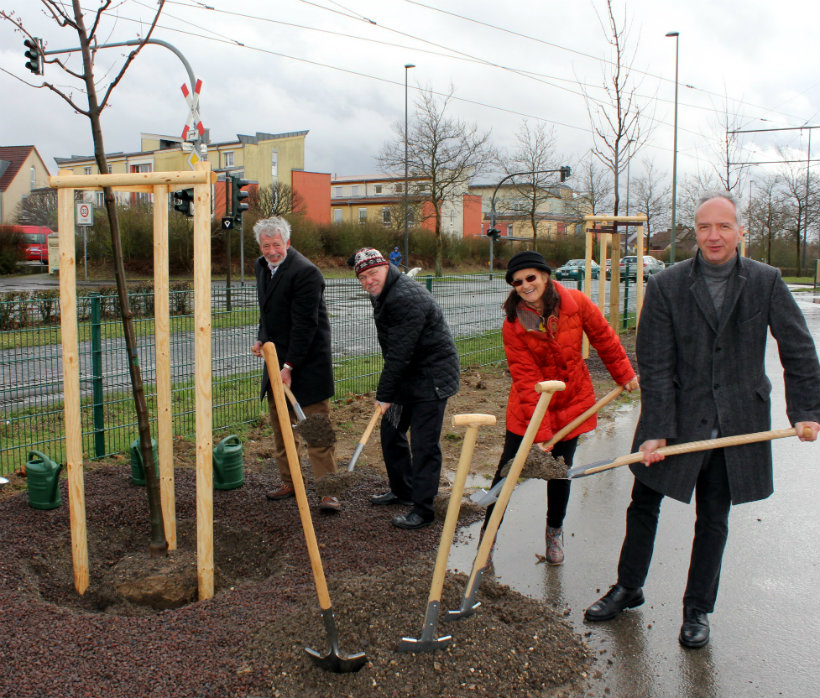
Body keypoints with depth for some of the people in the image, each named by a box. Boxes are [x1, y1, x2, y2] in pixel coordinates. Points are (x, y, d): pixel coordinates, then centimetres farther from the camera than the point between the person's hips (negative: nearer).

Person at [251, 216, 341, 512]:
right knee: (280, 425, 15)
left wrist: (289, 366, -21)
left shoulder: (305, 272, -19)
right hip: (277, 357, 9)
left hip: (307, 363, -9)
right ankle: (289, 482, 28)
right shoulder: (262, 266, 9)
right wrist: (262, 339, 10)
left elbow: (305, 324, -21)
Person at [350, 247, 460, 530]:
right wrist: (386, 391, 12)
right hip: (407, 376, 10)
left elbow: (400, 353, -26)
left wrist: (385, 395, -21)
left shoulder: (407, 298, -25)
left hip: (432, 377, -10)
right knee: (391, 432, 16)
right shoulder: (382, 296, 9)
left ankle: (422, 509, 2)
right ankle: (402, 491, 33)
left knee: (424, 444, -7)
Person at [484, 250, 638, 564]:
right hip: (527, 409, -1)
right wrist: (540, 430, -24)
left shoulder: (575, 303, -13)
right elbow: (526, 380, -20)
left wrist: (624, 374, 13)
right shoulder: (513, 324, -16)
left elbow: (604, 339, 3)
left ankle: (554, 531, 35)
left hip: (571, 402, 2)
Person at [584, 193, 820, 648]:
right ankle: (628, 588, 32)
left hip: (736, 423, 1)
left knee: (713, 518, 11)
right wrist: (656, 430, -15)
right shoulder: (666, 286, -8)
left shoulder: (767, 282, -4)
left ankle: (698, 609, 28)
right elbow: (655, 366, -10)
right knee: (644, 503, 10)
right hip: (678, 418, 0)